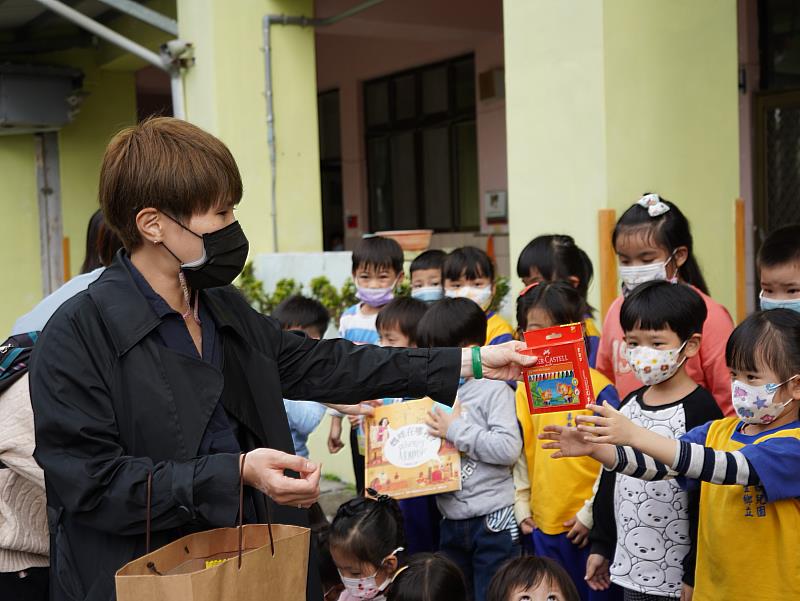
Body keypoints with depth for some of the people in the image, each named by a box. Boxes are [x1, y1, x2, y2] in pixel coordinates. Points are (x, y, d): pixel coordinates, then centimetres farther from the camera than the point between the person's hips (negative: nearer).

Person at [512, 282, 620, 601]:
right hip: (542, 524, 5)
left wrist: (592, 512, -10)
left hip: (589, 524, -4)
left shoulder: (598, 387, -11)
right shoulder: (524, 389, 4)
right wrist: (521, 506, 8)